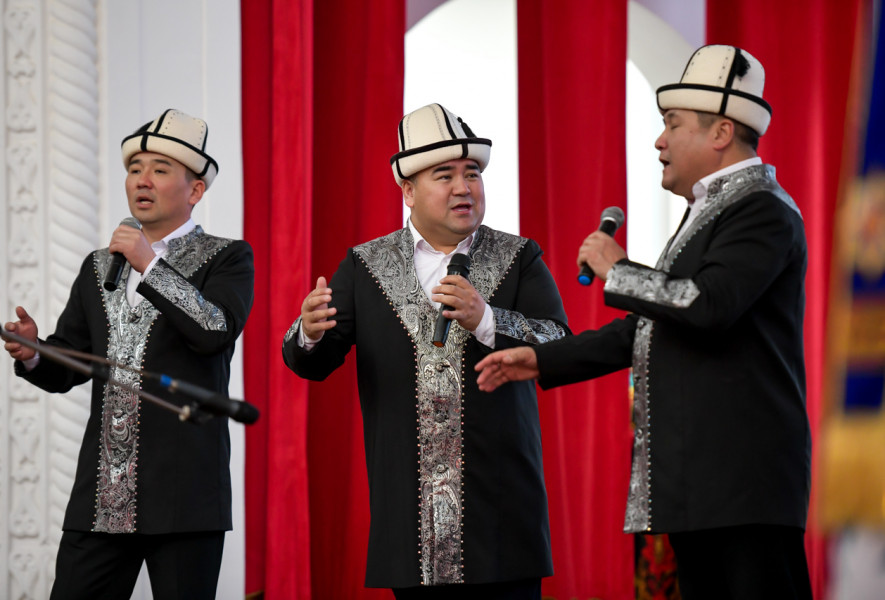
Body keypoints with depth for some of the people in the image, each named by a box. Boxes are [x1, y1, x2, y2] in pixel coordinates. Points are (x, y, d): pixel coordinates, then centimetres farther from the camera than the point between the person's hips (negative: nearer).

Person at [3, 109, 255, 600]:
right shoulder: (98, 267, 19)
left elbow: (218, 330, -16)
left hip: (183, 497, -4)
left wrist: (150, 265, -14)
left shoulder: (227, 259, 3)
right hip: (100, 500, 5)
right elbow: (63, 370, 17)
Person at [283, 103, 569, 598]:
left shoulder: (519, 259, 7)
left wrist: (485, 320, -22)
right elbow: (312, 363, 5)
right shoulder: (365, 265, 10)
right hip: (410, 503, 1)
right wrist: (311, 332, -19)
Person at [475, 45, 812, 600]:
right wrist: (541, 362, 25)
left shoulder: (762, 210, -9)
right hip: (697, 479, 10)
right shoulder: (710, 212, 23)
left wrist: (616, 270, -9)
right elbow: (651, 330, 28)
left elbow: (707, 305, -25)